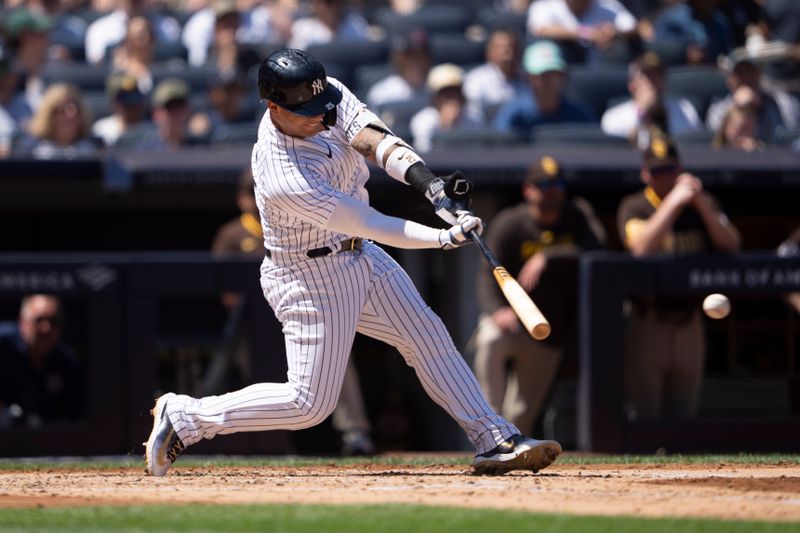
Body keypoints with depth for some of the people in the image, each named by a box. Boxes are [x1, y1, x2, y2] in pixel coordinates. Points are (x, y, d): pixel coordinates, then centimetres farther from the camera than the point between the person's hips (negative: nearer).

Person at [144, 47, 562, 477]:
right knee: (310, 404, -5)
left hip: (361, 256, 8)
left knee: (429, 338, 6)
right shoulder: (281, 179, -34)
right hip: (310, 276, -8)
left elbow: (371, 139, -24)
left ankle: (495, 442, 9)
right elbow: (368, 224, -29)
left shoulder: (326, 94, -14)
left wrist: (430, 183, -39)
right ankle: (184, 417, 5)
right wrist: (444, 238, -32)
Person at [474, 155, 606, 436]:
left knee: (523, 415, 2)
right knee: (491, 340, -37)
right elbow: (489, 276, -17)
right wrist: (496, 311, -38)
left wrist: (548, 258, -35)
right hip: (511, 317, -3)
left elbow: (595, 249, -22)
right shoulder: (508, 224, -10)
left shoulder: (578, 215, -3)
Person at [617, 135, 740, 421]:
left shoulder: (702, 205, 8)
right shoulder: (634, 207, -2)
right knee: (645, 411, -5)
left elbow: (731, 244, -6)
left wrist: (701, 204, -17)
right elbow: (641, 246, -22)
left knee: (683, 413, 9)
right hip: (649, 320, -3)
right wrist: (674, 201, -25)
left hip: (689, 321, 4)